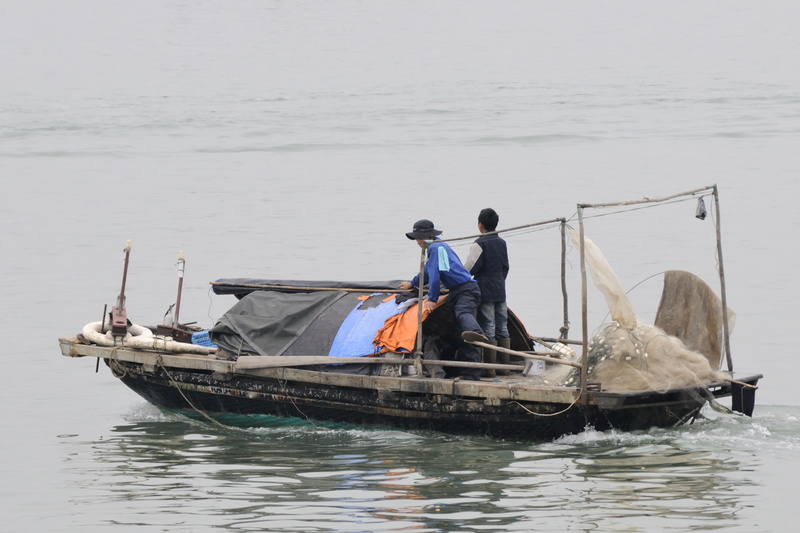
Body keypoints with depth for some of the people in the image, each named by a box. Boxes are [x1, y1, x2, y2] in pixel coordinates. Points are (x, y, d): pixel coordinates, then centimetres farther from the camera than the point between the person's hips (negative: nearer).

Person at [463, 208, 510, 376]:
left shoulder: (480, 244, -11)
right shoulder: (502, 243, 11)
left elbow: (469, 268, -13)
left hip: (485, 291, -7)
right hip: (500, 291, 7)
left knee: (488, 330, -7)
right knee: (502, 329, 8)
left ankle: (489, 367, -7)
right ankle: (504, 367, 9)